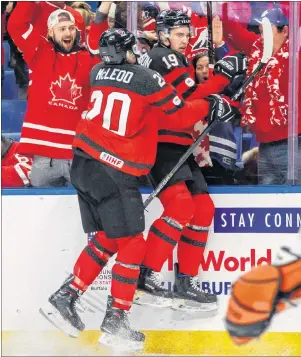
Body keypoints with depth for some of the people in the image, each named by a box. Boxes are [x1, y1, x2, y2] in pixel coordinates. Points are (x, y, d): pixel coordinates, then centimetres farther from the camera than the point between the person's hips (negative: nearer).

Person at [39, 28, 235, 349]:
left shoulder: (97, 73, 9)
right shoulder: (147, 79, -7)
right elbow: (179, 116, 1)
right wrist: (210, 105, 17)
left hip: (84, 163, 7)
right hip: (114, 173, -7)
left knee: (106, 239, 19)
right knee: (132, 245, 2)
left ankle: (65, 296, 17)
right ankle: (115, 319, 4)